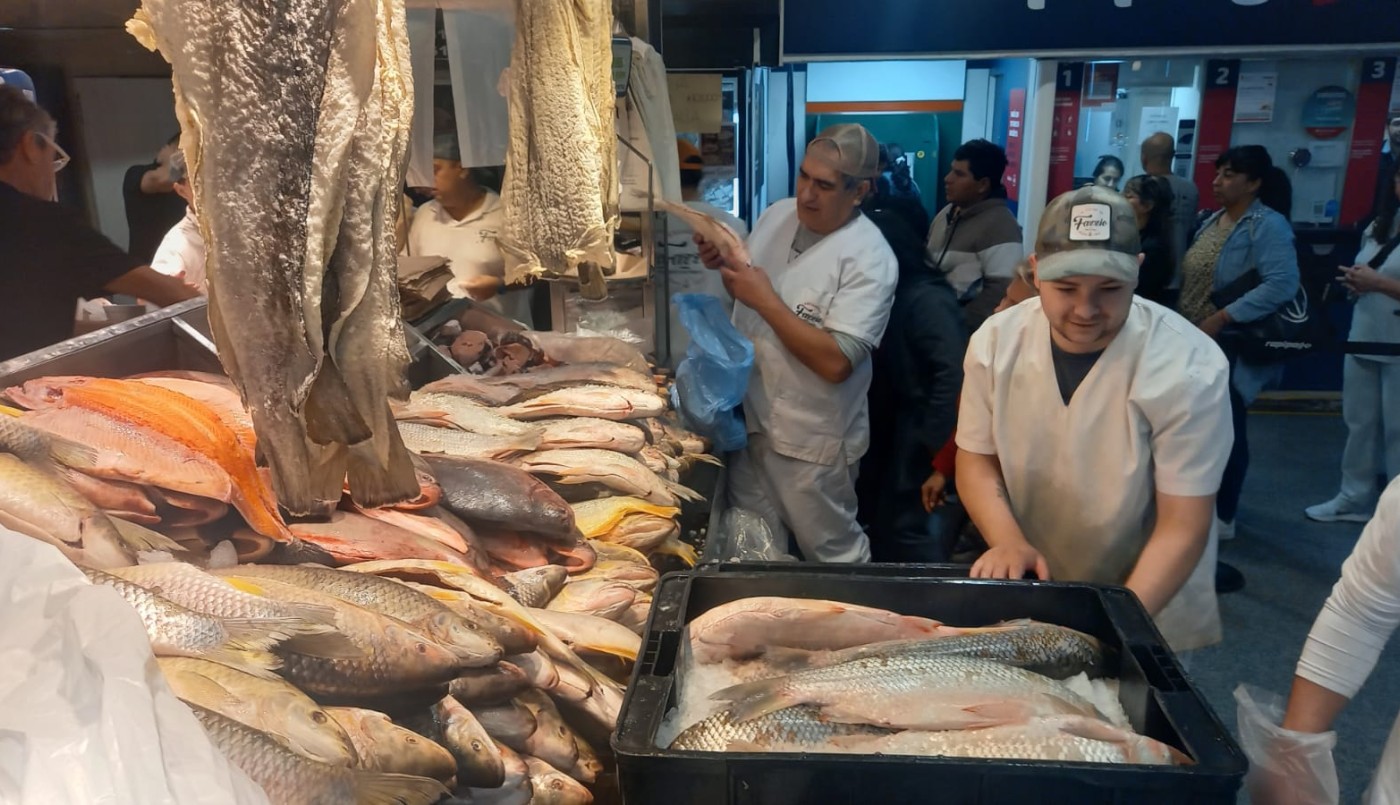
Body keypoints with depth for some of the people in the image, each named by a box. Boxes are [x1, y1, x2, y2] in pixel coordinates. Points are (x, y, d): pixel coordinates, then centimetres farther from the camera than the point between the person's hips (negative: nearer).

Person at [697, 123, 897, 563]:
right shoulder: (777, 215, 0)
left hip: (810, 438, -6)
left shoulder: (869, 258, -21)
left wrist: (767, 300, -26)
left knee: (832, 553, 12)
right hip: (749, 414, 7)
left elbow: (835, 362, -29)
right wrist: (723, 264, -7)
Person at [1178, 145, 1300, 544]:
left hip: (1233, 347, -8)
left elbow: (1282, 284, -25)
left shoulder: (1268, 225, -13)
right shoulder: (1212, 221, 11)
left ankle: (1223, 516, 14)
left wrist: (1222, 318, -26)